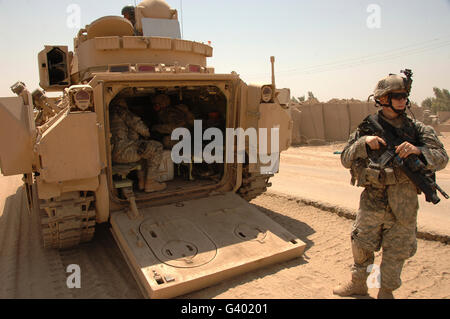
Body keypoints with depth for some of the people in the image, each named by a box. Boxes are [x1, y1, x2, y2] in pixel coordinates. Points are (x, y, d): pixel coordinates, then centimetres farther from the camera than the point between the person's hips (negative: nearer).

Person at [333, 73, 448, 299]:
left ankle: (386, 292, 35)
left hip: (403, 205, 0)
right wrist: (363, 143, -18)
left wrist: (417, 150, -27)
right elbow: (345, 160, -2)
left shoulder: (417, 129, 1)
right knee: (360, 246, 13)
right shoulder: (367, 128, 1)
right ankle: (358, 284, 38)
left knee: (395, 254, 11)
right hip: (372, 201, 0)